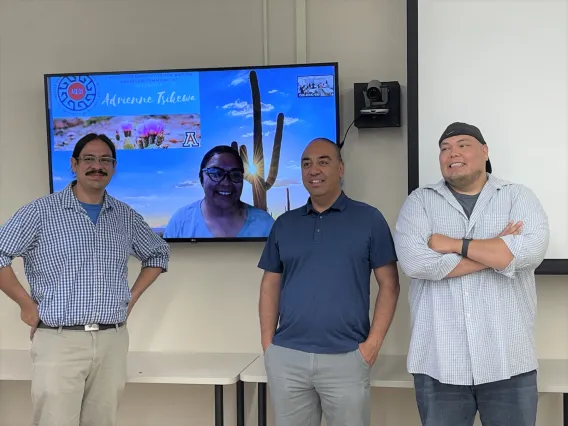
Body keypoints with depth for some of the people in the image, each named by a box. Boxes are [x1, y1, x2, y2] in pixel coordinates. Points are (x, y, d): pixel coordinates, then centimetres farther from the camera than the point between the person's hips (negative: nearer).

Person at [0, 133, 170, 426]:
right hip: (59, 341, -4)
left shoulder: (126, 217, 11)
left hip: (112, 342, 4)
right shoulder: (40, 212, -2)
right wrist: (27, 305, -5)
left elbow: (158, 254, 25)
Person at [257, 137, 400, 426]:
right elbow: (270, 285, 12)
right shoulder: (284, 224, 10)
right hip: (286, 358, 3)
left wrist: (373, 342, -8)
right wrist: (267, 344, 4)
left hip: (346, 358, -3)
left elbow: (389, 285, 0)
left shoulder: (368, 218, 1)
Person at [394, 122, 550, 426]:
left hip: (508, 362, 0)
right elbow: (414, 261, -13)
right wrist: (499, 251, -9)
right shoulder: (419, 202, 6)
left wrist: (455, 244, -10)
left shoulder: (518, 197, 6)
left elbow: (532, 250, -14)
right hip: (439, 363, 0)